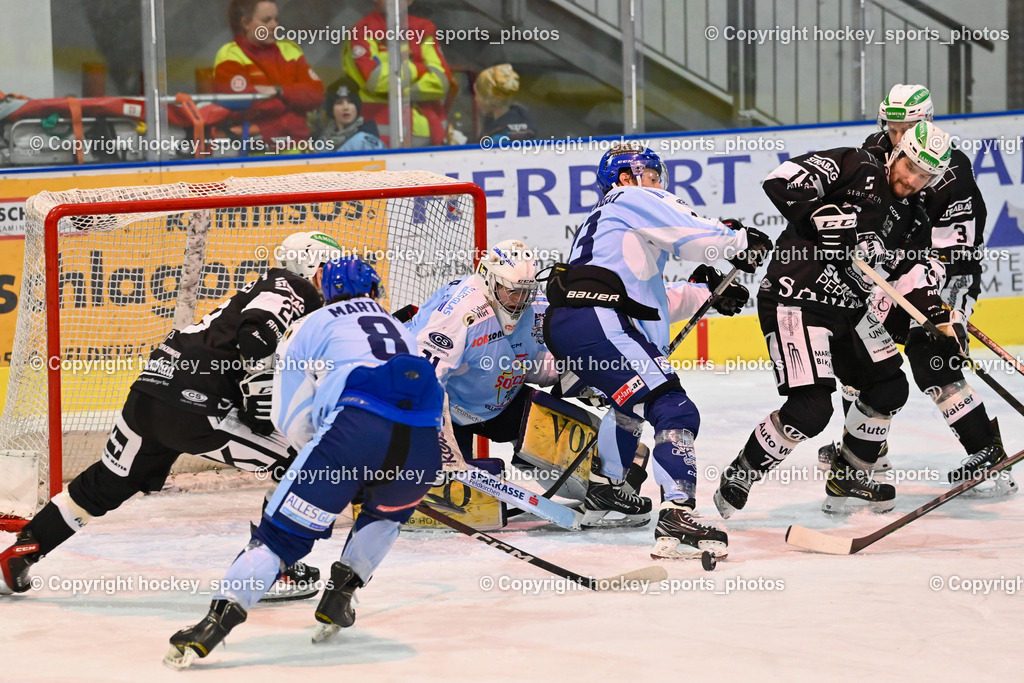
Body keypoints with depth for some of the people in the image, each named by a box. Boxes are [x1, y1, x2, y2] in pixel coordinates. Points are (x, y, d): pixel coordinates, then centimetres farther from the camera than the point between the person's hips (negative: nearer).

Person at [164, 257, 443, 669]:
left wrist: (329, 451, 38)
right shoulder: (403, 331, 38)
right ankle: (338, 600, 21)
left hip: (356, 427, -3)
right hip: (421, 445, 3)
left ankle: (217, 620, -13)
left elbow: (291, 420, 21)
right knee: (387, 511, 35)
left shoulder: (311, 327, 25)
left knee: (285, 530, 1)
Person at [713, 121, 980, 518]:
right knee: (811, 408, -18)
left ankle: (847, 481, 29)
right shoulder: (854, 168, -10)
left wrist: (941, 328, -6)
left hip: (847, 313, 9)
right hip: (795, 301, -9)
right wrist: (823, 217, -28)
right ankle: (738, 480, -1)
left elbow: (916, 281, 8)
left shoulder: (913, 221, 11)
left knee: (889, 388, 14)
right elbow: (782, 182, -19)